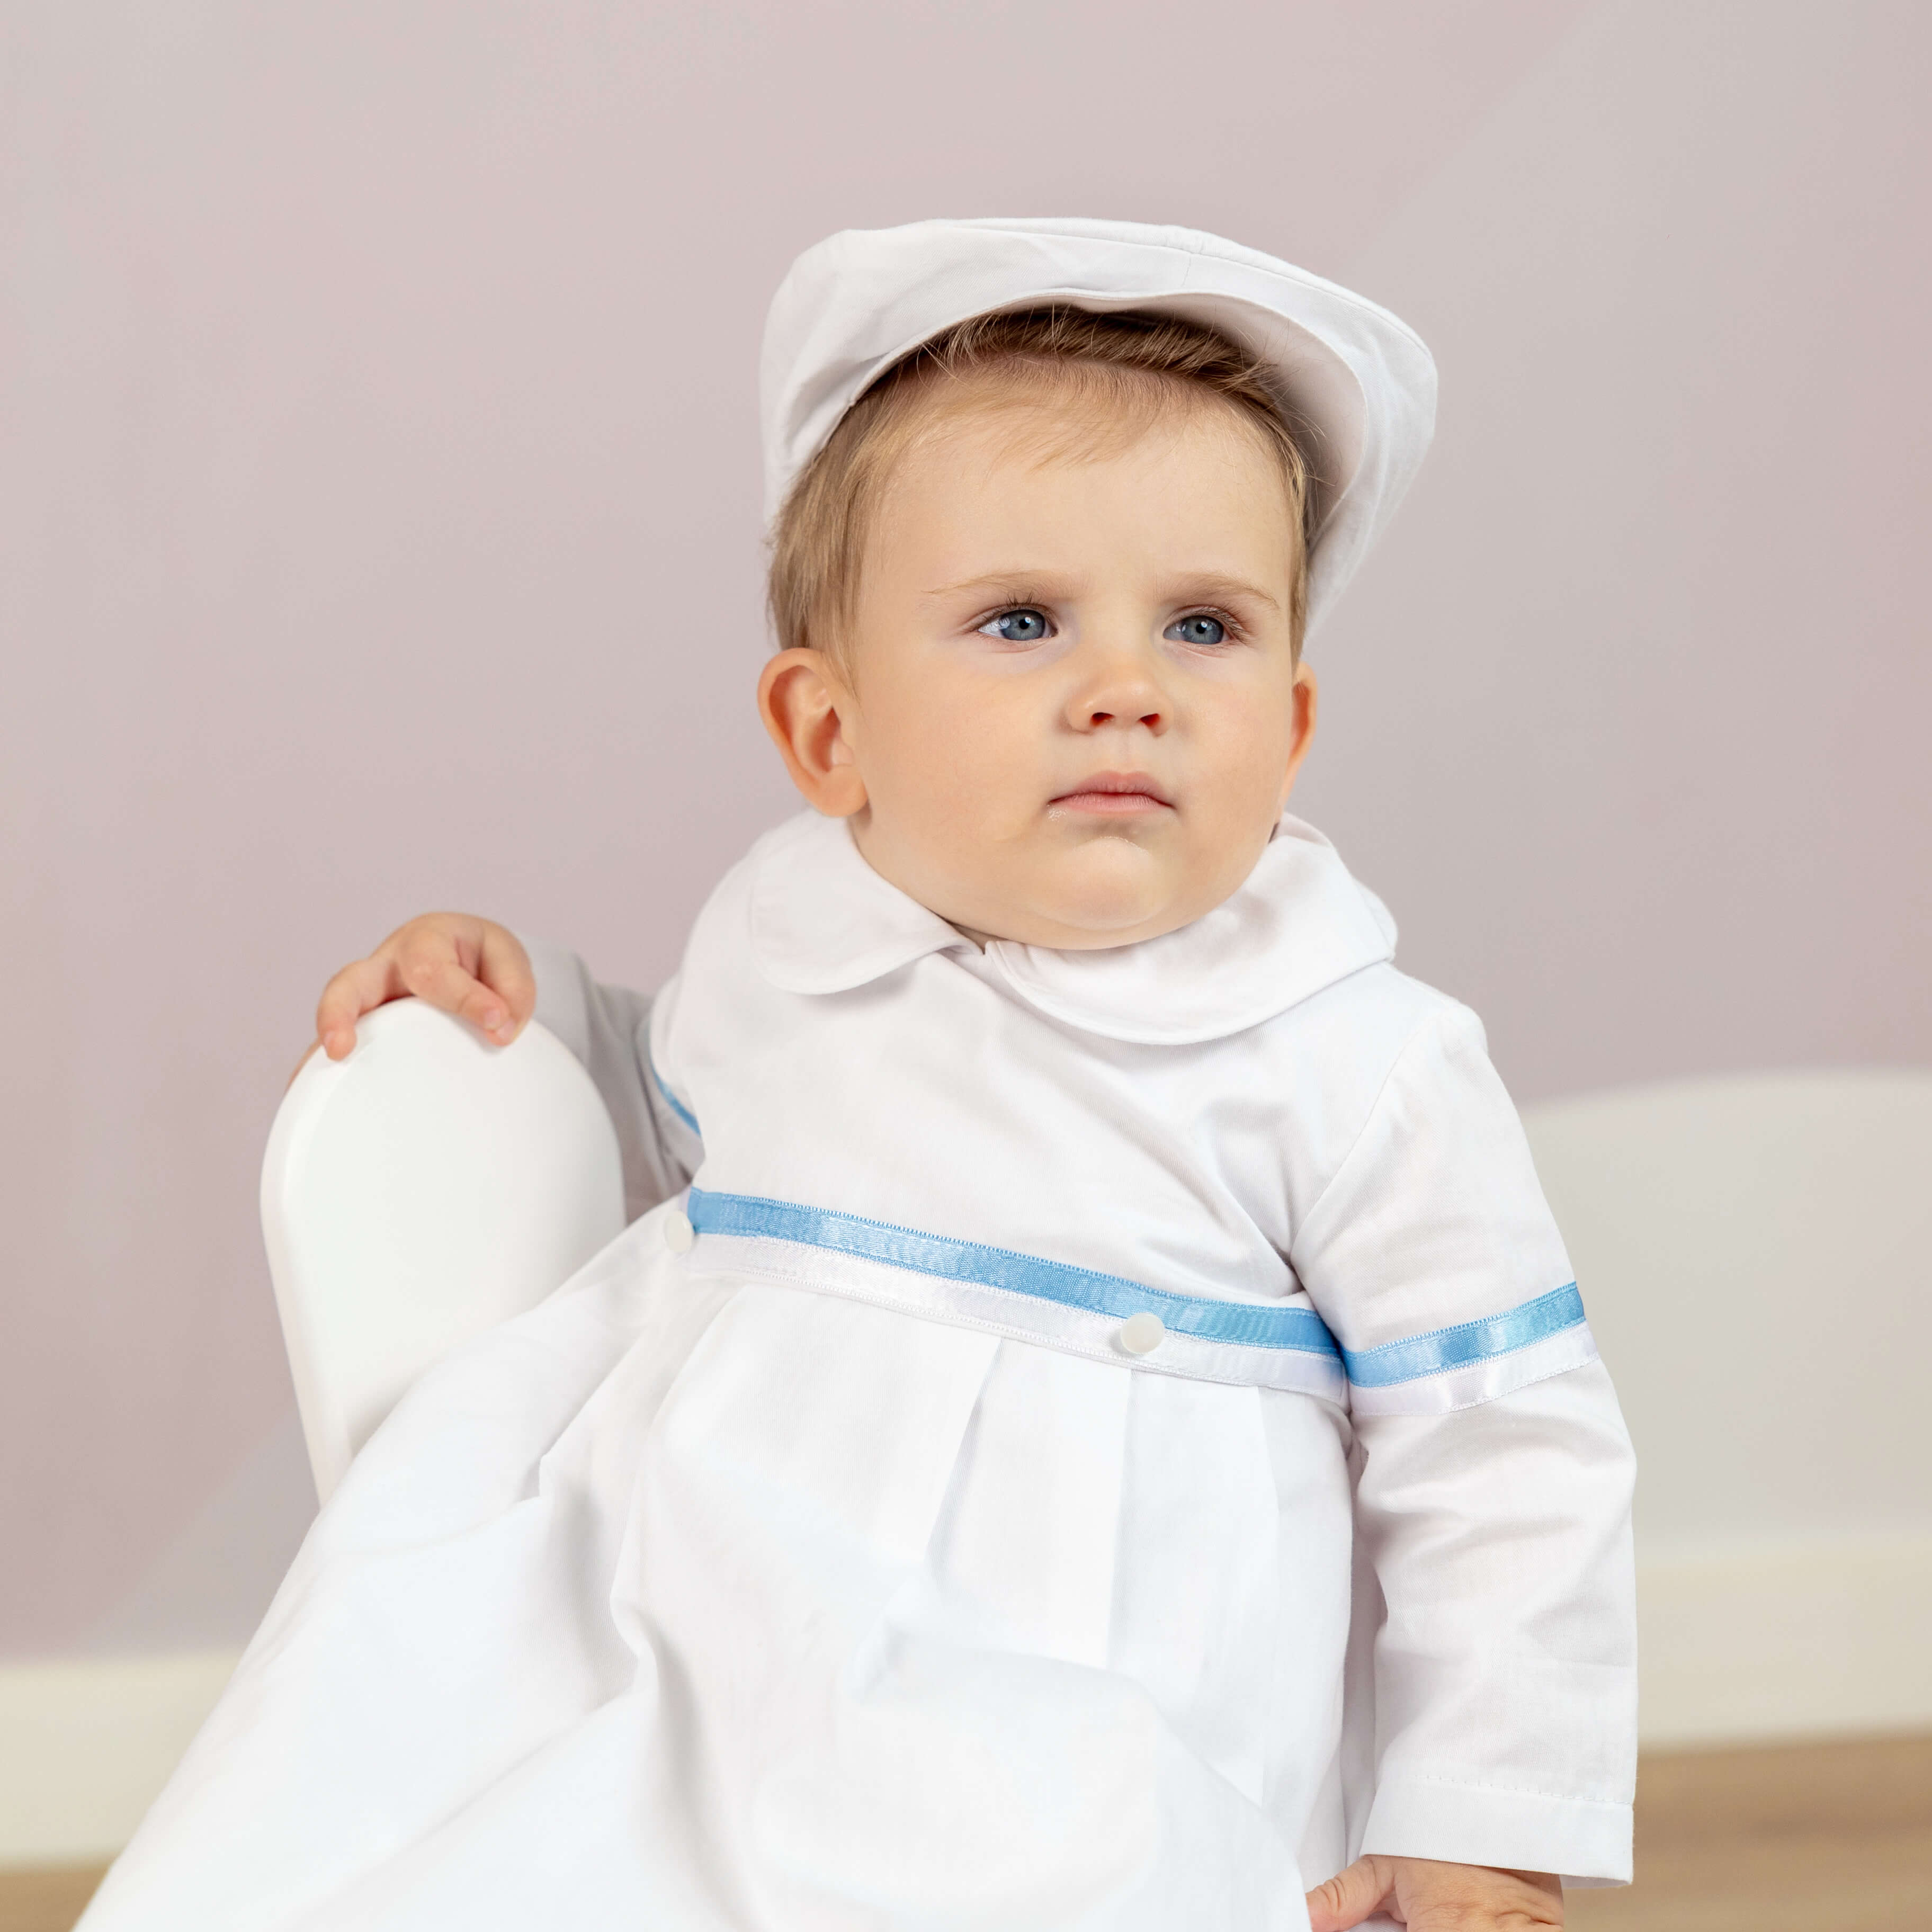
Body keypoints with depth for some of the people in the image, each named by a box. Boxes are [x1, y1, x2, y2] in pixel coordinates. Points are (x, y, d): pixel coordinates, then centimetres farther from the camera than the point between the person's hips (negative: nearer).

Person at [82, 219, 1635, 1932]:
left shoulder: (1351, 1067, -6)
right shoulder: (778, 952, 9)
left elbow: (1507, 1459, 0)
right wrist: (523, 1006, 16)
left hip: (1077, 1756, -4)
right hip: (689, 1660, 4)